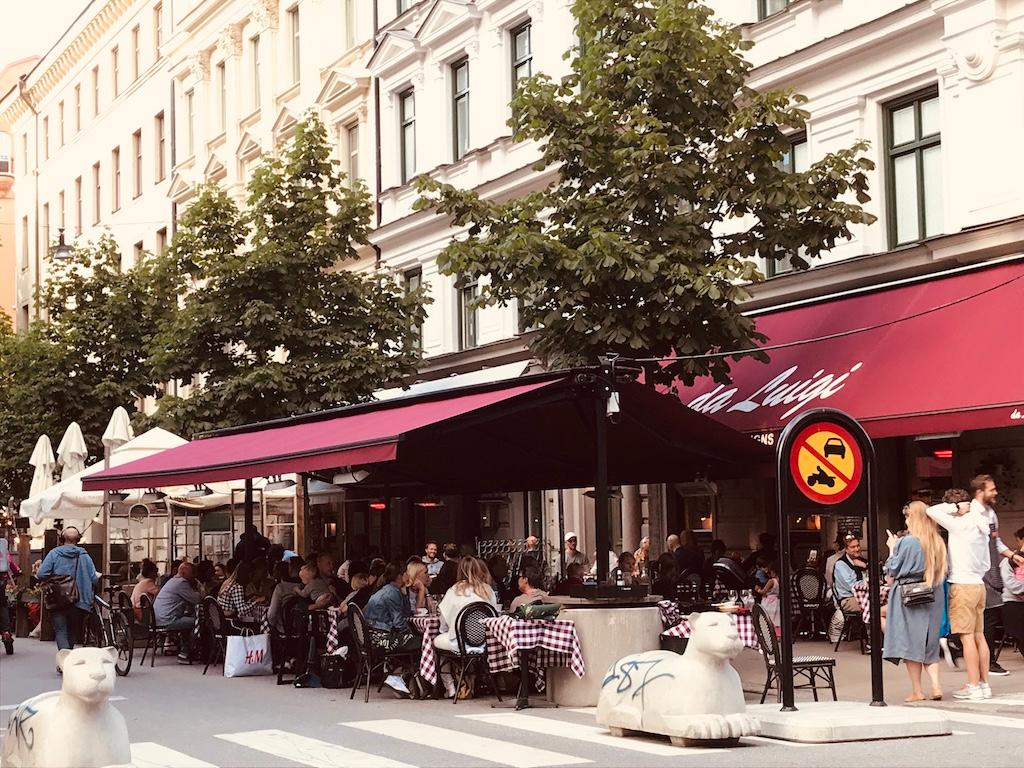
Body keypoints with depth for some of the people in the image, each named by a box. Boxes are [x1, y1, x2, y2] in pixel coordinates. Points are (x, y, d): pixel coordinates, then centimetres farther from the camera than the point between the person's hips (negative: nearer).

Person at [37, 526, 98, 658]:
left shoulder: (54, 553, -6)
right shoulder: (84, 556, -3)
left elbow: (41, 575, -11)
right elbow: (93, 579, -4)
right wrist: (97, 576, 19)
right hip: (79, 602, 2)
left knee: (61, 631, -3)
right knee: (72, 632, 17)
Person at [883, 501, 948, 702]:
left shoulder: (907, 542, -14)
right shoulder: (937, 543, 5)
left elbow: (892, 571, -8)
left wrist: (892, 548, 5)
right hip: (932, 598, 6)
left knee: (910, 643, 1)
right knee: (929, 644, 13)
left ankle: (917, 691, 1)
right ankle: (936, 686, 0)